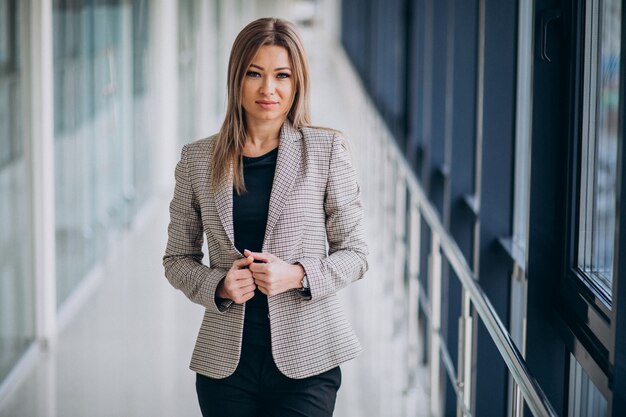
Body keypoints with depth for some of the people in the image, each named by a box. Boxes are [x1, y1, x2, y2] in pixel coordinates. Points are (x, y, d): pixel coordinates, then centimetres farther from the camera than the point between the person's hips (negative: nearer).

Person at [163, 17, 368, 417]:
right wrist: (218, 286, -9)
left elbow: (355, 252, 2)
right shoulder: (197, 159, 4)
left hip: (306, 361, -2)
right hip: (226, 364, 2)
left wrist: (298, 275, -15)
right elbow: (177, 259, 11)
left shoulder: (326, 150, -1)